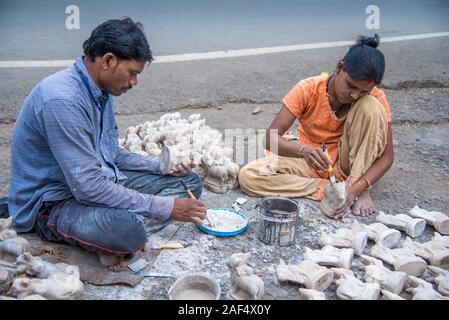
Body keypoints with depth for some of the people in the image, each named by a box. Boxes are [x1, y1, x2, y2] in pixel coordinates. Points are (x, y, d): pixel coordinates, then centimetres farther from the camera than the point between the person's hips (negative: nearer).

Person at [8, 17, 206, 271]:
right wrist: (164, 207, -25)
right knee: (127, 229, -40)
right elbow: (87, 188, -30)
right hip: (53, 202, -9)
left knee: (190, 182, 3)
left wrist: (161, 165, 0)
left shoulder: (100, 91, 4)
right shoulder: (62, 100, -27)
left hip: (98, 180, 9)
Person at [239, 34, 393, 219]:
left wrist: (358, 187, -32)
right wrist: (303, 151, -44)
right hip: (312, 162, 1)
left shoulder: (375, 98, -15)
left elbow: (386, 156, -14)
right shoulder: (308, 89, -19)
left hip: (347, 162, 0)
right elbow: (271, 138, -23)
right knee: (248, 176, -24)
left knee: (370, 107, -26)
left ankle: (356, 186, -20)